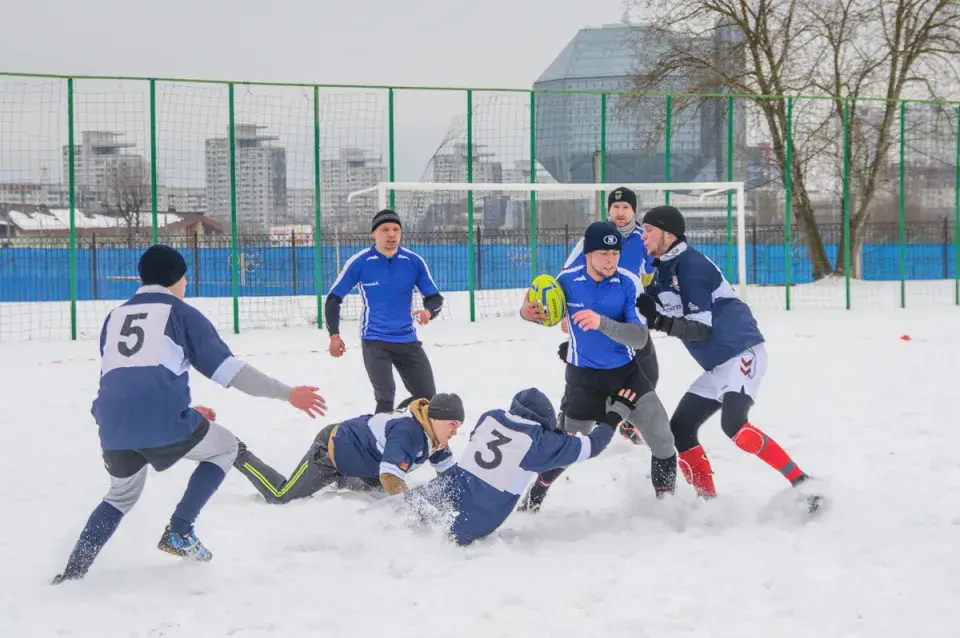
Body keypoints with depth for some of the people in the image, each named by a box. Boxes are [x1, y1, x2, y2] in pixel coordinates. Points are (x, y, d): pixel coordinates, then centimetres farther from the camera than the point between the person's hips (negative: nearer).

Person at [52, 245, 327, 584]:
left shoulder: (114, 318, 24)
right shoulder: (182, 313, 10)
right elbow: (227, 368, 2)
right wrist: (288, 393, 7)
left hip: (113, 429, 5)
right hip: (162, 423, -5)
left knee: (122, 494, 32)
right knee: (225, 447, 23)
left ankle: (72, 570, 18)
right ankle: (179, 533, 13)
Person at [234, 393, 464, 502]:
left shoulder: (432, 431, -8)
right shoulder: (407, 431, -37)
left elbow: (447, 467, 5)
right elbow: (390, 477, -46)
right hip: (330, 451, -9)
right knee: (281, 496, 0)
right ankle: (239, 455, 17)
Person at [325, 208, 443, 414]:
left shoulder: (414, 262, -3)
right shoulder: (360, 262, -9)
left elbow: (435, 297, 5)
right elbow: (334, 298, 1)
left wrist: (429, 311, -19)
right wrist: (334, 335, -8)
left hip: (407, 340, 3)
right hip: (374, 341, -3)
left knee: (428, 398, 7)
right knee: (385, 397, -19)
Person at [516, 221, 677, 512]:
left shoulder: (628, 283, -16)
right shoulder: (567, 281, -15)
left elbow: (640, 338, -24)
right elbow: (547, 314, 3)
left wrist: (601, 322, -39)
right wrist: (527, 311, -21)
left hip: (626, 371, 1)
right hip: (584, 377, -1)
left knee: (661, 436, -9)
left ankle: (667, 498, 12)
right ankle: (536, 494, 36)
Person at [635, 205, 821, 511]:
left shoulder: (690, 265, -15)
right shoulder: (664, 271, 12)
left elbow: (701, 328, -20)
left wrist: (659, 320, -32)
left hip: (742, 354, -10)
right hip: (717, 366, 10)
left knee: (733, 424, -28)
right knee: (679, 430, 5)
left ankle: (802, 483, -23)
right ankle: (709, 501, 9)